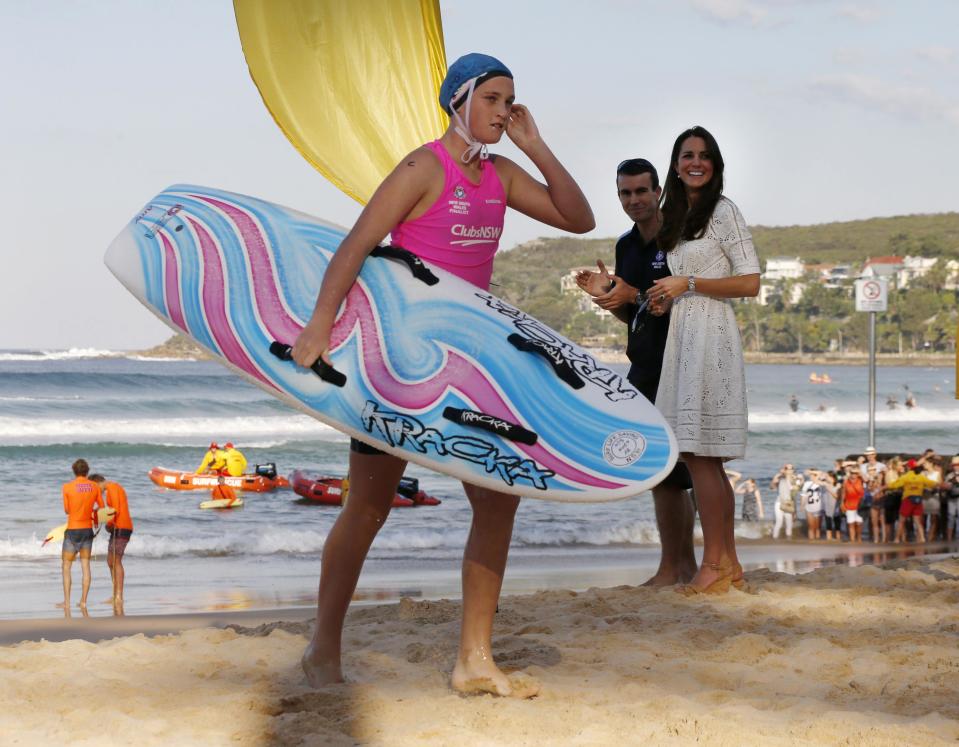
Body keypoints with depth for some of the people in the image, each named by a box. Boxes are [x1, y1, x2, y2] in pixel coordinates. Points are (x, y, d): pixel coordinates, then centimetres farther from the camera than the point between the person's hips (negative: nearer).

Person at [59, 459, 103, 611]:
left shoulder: (67, 487, -10)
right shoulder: (95, 487, -1)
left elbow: (67, 510, -1)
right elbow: (102, 508, 7)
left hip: (73, 530, -3)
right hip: (88, 529, 3)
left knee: (67, 567, 6)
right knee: (85, 565, 9)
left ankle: (67, 602, 2)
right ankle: (83, 601, 8)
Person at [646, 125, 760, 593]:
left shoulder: (723, 212, -4)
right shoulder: (679, 219, 21)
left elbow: (750, 283, -9)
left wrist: (687, 283, -10)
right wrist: (665, 298, 8)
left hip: (709, 335, -9)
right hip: (682, 335, 9)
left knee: (699, 455, -12)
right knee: (703, 458, 7)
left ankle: (714, 566, -10)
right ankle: (728, 563, 11)